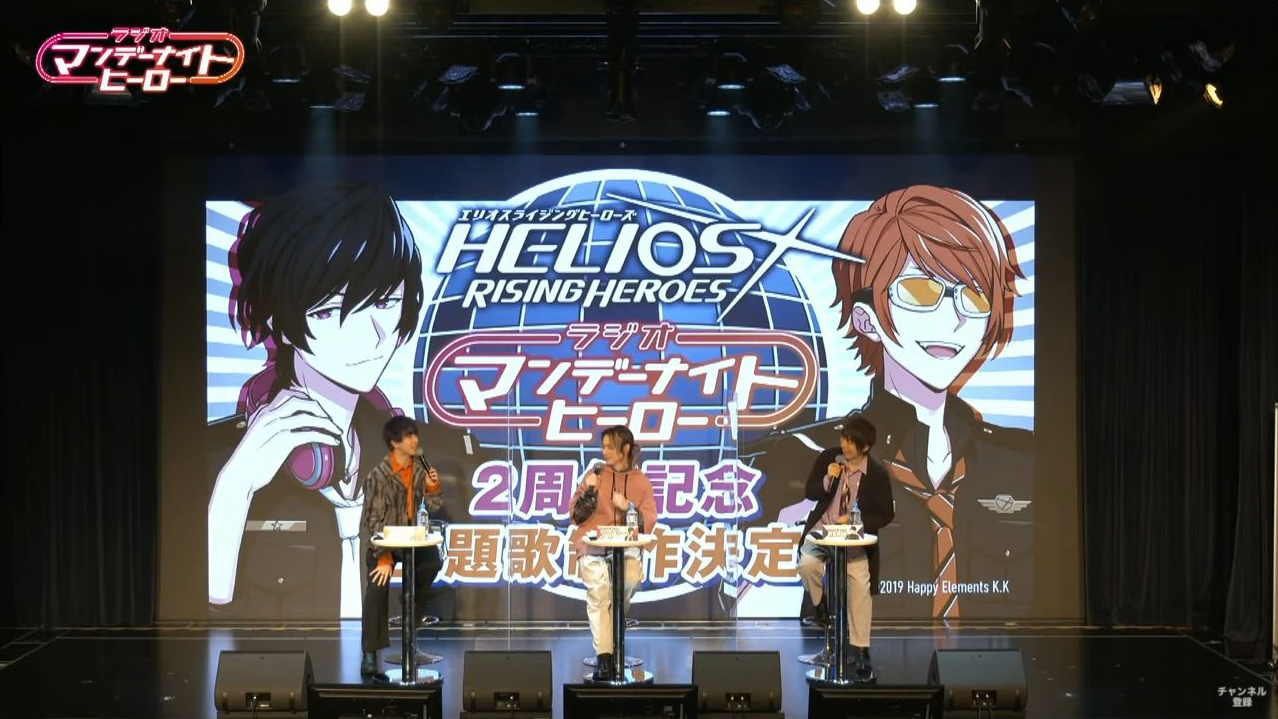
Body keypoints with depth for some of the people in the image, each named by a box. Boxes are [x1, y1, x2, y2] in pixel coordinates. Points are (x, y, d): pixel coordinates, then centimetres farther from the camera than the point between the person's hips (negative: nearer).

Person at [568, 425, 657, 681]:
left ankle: (613, 638, -7)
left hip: (626, 547, 1)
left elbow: (648, 525, 5)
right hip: (593, 547, 0)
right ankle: (604, 656, -32)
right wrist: (589, 491, -7)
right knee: (598, 590, -29)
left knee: (632, 579, -31)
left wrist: (628, 507, -12)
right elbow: (577, 516, 8)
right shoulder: (595, 475, 10)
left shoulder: (642, 482, 11)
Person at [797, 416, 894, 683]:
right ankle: (823, 609, 3)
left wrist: (856, 522, -18)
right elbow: (809, 493, 1)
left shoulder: (877, 475, -10)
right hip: (822, 530, 1)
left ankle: (861, 653, -7)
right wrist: (828, 480, -20)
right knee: (807, 565, -29)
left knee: (861, 586, -18)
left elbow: (886, 514, -3)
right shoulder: (828, 458, -5)